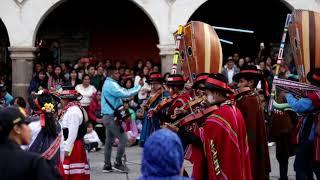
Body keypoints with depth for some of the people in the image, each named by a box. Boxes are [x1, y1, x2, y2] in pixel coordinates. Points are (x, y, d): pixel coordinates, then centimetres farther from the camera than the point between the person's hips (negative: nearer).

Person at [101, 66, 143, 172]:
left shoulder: (108, 83, 16)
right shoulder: (111, 85, -18)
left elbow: (122, 92, 15)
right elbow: (125, 94, -26)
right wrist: (139, 86, -17)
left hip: (108, 116, 11)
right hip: (111, 117, -11)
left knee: (109, 141, 12)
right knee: (123, 139, -7)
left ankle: (107, 165, 14)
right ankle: (118, 163, -3)